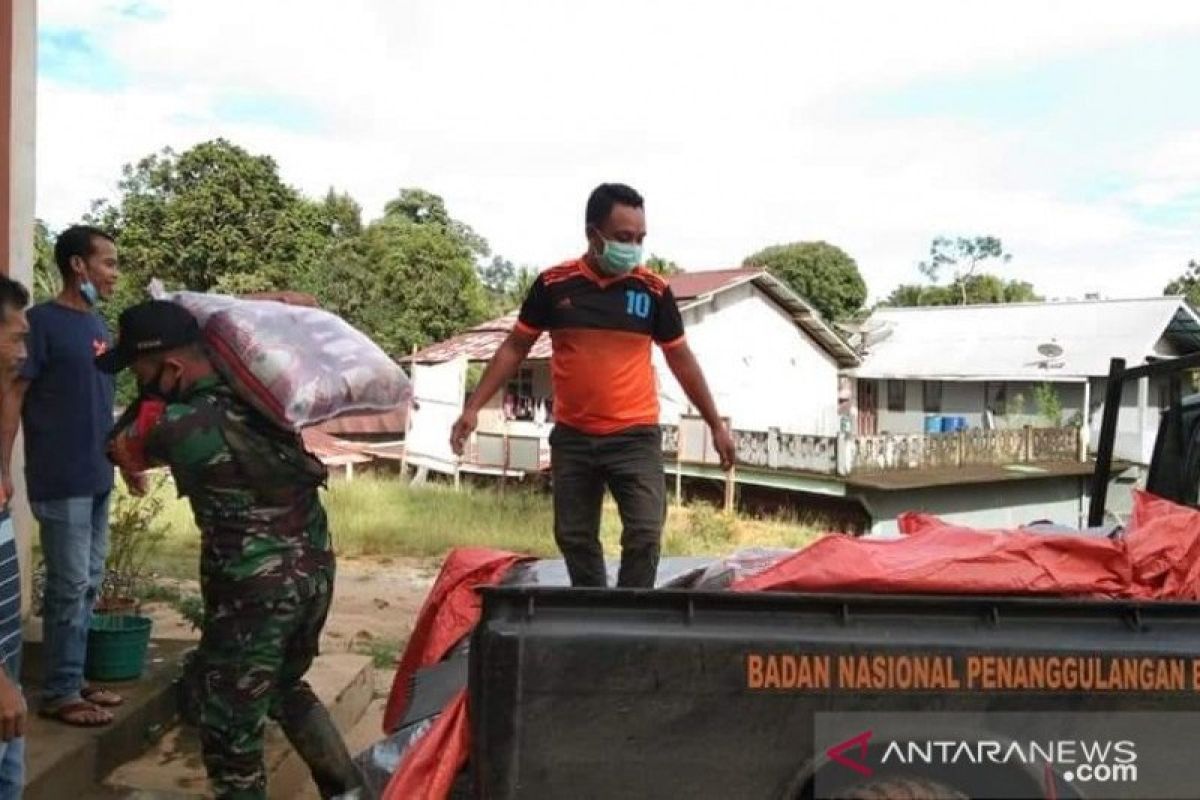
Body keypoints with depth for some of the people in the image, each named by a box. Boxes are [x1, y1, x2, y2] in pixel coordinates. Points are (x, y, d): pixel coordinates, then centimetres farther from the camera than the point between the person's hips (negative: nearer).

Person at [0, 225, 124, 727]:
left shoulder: (98, 324, 13)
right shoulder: (42, 321, -9)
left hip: (97, 477, 8)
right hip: (60, 480, -8)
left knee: (89, 584, 12)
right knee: (69, 585, -3)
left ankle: (74, 680, 23)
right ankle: (59, 692, 8)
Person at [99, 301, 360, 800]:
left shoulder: (180, 426, -18)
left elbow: (119, 449, 4)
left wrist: (150, 399, 10)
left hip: (255, 590, -8)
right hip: (315, 571, 8)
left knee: (231, 725, 9)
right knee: (286, 686, 29)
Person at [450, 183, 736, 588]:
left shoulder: (653, 290, -4)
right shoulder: (553, 284, -4)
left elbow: (681, 358, 6)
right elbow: (515, 348, 5)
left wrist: (716, 424, 8)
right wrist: (473, 407, 0)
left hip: (636, 437, -1)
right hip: (571, 437, 2)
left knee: (644, 536, -9)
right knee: (574, 538, 11)